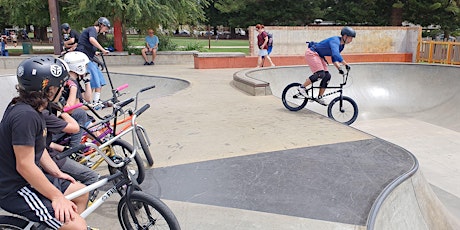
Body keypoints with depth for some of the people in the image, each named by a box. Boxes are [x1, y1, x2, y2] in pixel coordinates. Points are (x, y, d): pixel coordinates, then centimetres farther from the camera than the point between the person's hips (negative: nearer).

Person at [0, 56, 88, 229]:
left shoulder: (31, 109, 5)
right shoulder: (25, 115, -27)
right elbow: (25, 166, -27)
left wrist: (58, 173, 6)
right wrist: (57, 196, -21)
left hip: (30, 179, 10)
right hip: (16, 191, -10)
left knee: (81, 193, 17)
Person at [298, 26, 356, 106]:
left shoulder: (341, 45, 7)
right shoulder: (335, 41, -24)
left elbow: (334, 58, 13)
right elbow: (336, 54, -41)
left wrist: (339, 68, -2)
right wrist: (346, 64, -41)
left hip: (319, 56, 10)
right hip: (312, 53, -10)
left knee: (327, 76, 1)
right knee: (320, 74, -24)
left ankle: (319, 97, 8)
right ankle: (302, 87, -11)